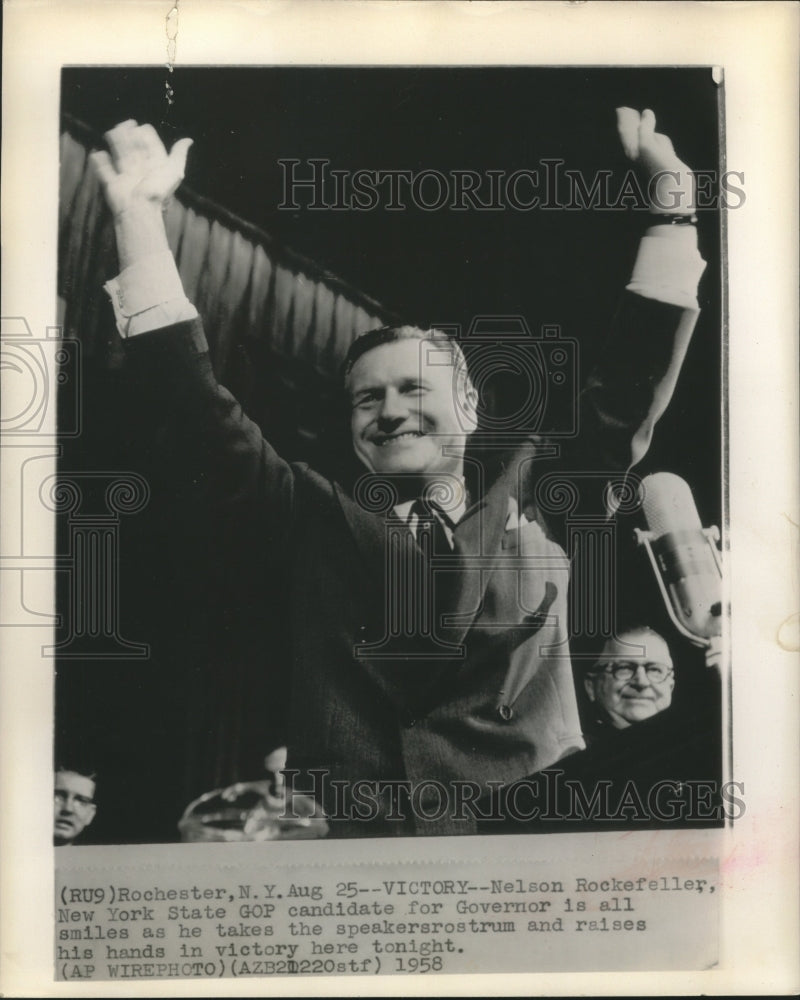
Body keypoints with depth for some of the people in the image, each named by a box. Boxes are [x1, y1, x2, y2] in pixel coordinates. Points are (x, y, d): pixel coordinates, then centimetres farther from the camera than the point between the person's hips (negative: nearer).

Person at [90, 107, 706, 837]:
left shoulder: (537, 496, 14)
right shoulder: (315, 524, 11)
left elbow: (629, 400, 10)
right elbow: (196, 421, 4)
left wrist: (673, 207, 5)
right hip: (358, 835, 0)